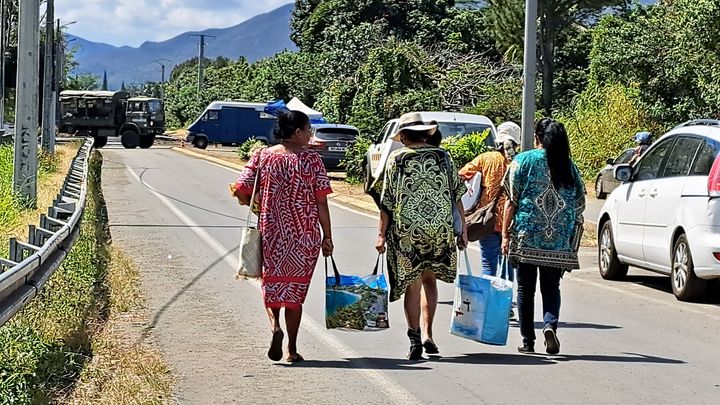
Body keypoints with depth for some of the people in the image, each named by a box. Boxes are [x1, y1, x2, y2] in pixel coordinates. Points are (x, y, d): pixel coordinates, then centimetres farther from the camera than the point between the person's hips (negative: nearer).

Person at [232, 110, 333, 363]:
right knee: (295, 287, 10)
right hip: (305, 235, -1)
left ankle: (275, 325, -9)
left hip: (270, 231, 1)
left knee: (271, 282, 18)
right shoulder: (312, 160, -6)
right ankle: (292, 349, 13)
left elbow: (240, 191, -5)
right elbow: (321, 203, -7)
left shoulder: (262, 157, 0)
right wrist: (327, 237, 1)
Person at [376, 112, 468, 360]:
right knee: (429, 279, 17)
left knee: (412, 284, 3)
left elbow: (387, 202, -3)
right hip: (440, 229, 2)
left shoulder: (397, 159, -2)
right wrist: (463, 230, 12)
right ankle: (427, 334, 10)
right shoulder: (443, 157, 4)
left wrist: (382, 234, 4)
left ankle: (415, 340, -1)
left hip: (406, 231, -2)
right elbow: (457, 195, 6)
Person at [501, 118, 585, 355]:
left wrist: (505, 234, 0)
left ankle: (528, 341, 8)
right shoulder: (569, 167, 7)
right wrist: (574, 244, 13)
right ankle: (550, 325, -16)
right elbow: (579, 207, 7)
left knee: (525, 289, 7)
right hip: (558, 241, 2)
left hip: (526, 237, -2)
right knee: (551, 287, 9)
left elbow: (512, 201, -4)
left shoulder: (524, 161, -1)